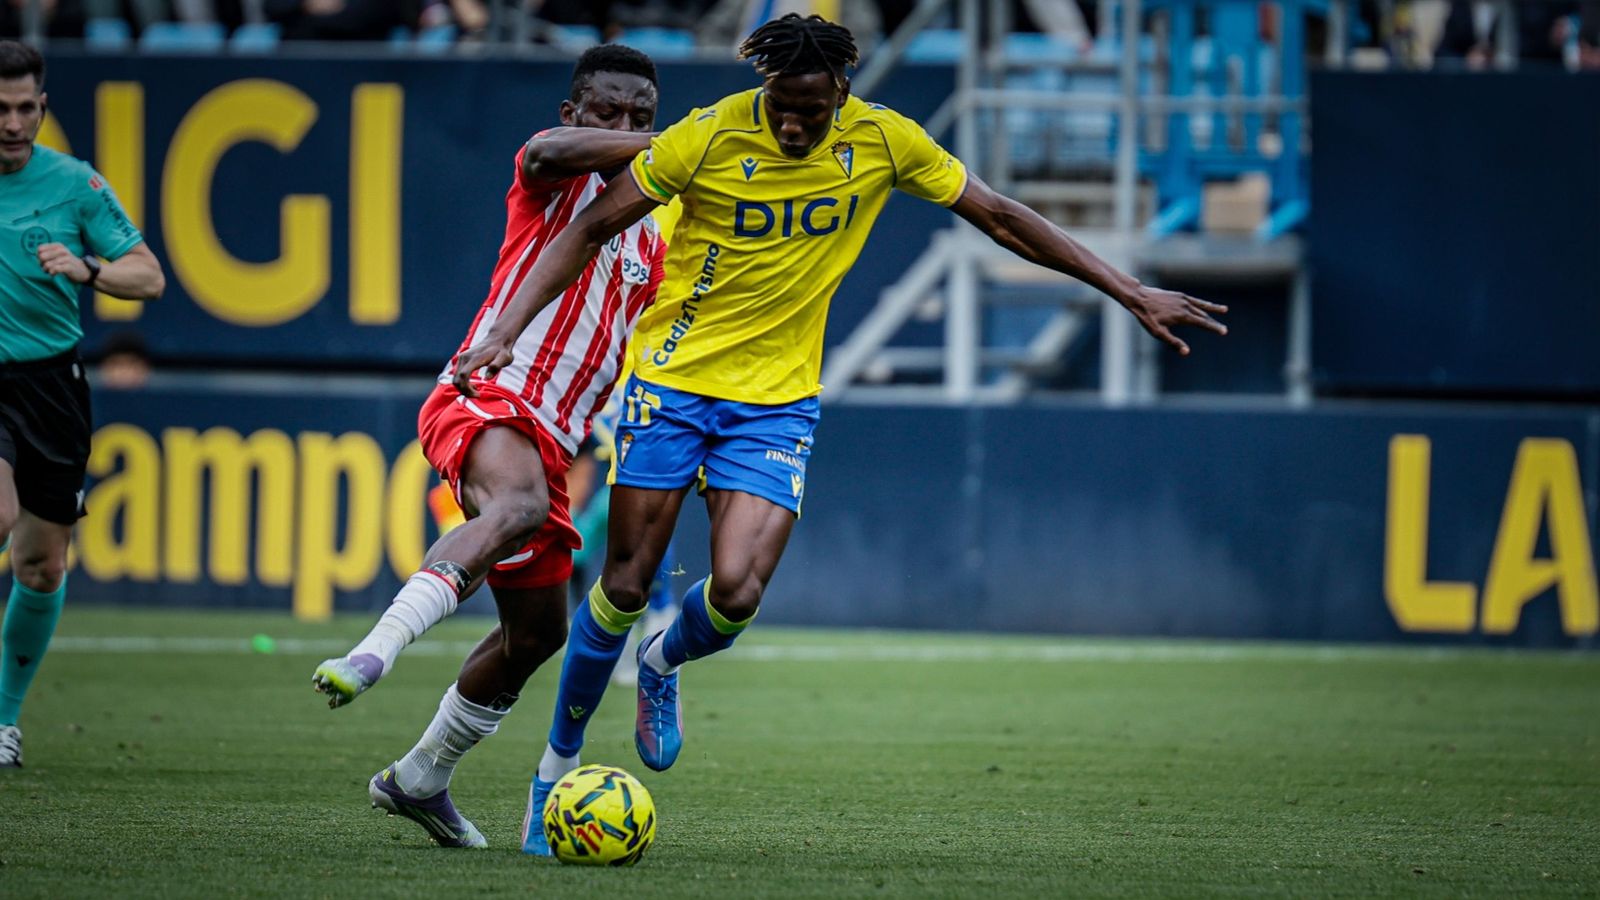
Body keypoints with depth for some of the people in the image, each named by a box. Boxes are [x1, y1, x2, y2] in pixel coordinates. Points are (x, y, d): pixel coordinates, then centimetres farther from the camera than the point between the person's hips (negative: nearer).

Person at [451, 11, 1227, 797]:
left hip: (777, 400, 2)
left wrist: (1131, 293, 4)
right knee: (625, 586, -2)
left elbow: (1000, 218, 3)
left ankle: (662, 666, 22)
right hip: (672, 379, -2)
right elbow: (590, 231, -8)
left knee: (736, 593, -14)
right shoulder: (710, 137, -15)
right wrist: (505, 332, -18)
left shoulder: (883, 140, -8)